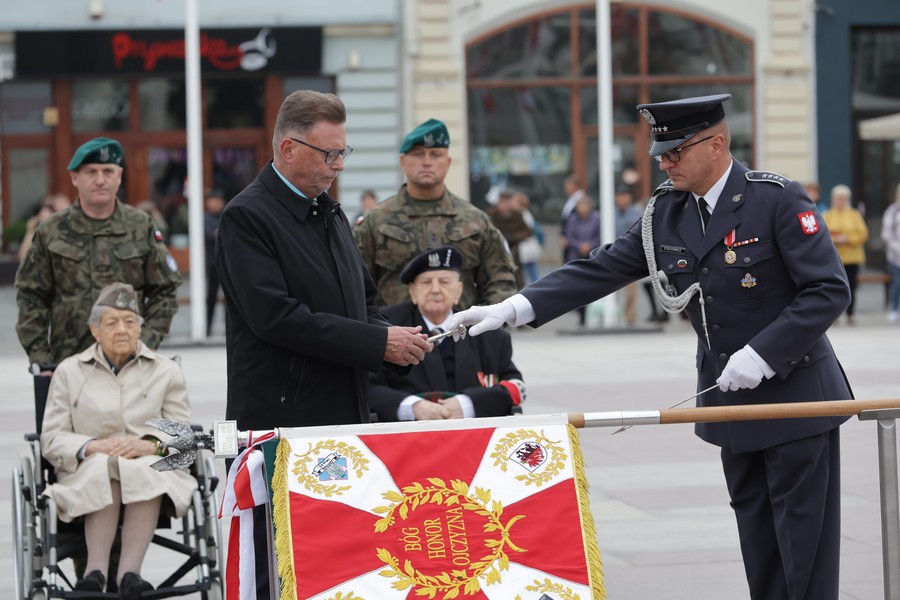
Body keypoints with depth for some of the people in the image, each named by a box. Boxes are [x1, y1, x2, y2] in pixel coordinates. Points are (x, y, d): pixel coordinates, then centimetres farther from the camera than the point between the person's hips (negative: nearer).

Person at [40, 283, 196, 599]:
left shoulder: (166, 371, 16)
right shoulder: (69, 372, 14)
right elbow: (51, 439, 7)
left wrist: (152, 446, -14)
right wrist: (92, 447, -13)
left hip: (154, 466, 0)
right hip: (86, 473, 0)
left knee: (146, 472, -37)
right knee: (103, 467, -37)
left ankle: (129, 571, -48)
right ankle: (96, 571, -45)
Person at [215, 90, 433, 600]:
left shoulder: (331, 214, 17)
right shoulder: (248, 217, -10)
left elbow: (361, 303, 25)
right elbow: (275, 317, -20)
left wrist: (396, 338, 2)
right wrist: (379, 343, -18)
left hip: (344, 418, 8)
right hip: (284, 420, -8)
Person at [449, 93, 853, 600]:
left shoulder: (779, 200, -15)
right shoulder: (666, 211, 3)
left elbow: (830, 291, -17)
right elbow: (600, 270, 0)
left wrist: (762, 355, -23)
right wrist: (513, 309, -11)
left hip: (796, 395, -6)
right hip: (732, 400, 6)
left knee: (804, 538, -3)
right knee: (757, 536, 11)